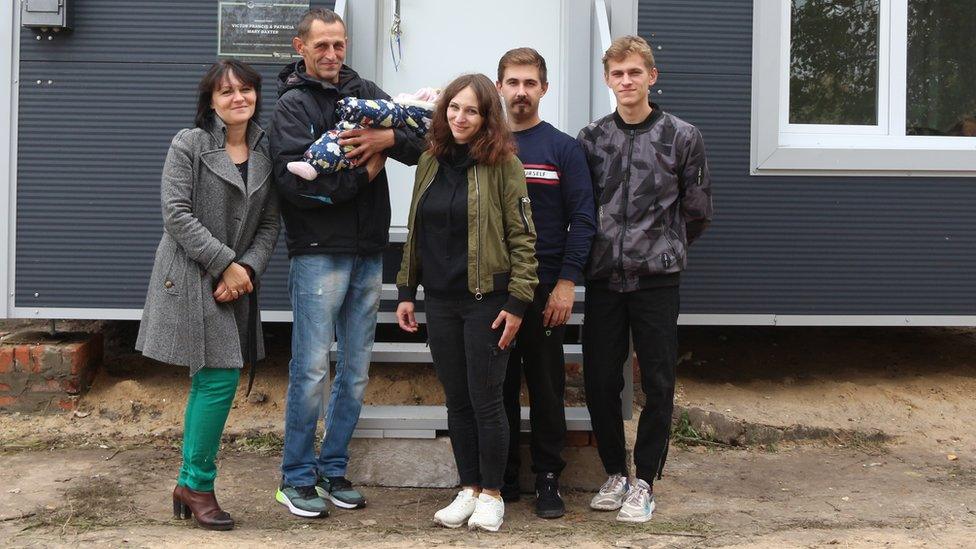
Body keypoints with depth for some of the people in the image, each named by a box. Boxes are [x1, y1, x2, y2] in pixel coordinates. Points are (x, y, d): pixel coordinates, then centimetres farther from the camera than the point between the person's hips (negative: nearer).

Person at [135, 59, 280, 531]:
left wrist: (248, 268, -9)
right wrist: (225, 265, -16)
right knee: (221, 377, -11)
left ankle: (188, 486, 20)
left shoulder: (264, 151, 10)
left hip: (237, 283, 6)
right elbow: (177, 214, -12)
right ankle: (197, 484, 4)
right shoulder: (189, 144, -5)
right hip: (191, 278, -6)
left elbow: (269, 223, 8)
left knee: (209, 383, 10)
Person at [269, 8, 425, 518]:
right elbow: (299, 183, -18)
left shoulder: (365, 92, 11)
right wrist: (365, 172, -11)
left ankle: (333, 469, 23)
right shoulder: (292, 105, -4)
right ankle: (296, 478, 9)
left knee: (355, 371, 11)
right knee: (312, 370, -4)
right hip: (318, 254, -6)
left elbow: (422, 143, 5)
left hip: (368, 254, 6)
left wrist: (389, 138, -15)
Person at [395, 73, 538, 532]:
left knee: (485, 400, 1)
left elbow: (522, 237, -9)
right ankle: (468, 489, 23)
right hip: (440, 301, 5)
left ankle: (491, 494, 15)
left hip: (486, 300, -5)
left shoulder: (503, 163, -8)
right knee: (456, 400, 11)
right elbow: (415, 233, 15)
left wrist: (517, 303, -13)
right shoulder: (430, 163, 9)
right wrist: (406, 292, 12)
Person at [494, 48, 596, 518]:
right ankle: (503, 477, 18)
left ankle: (547, 479, 13)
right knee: (498, 386, 8)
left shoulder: (564, 149, 2)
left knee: (546, 386, 4)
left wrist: (567, 282, -12)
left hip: (545, 289, -2)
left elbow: (582, 219, -3)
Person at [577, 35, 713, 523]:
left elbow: (697, 211, 6)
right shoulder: (591, 139, 6)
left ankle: (644, 481, 15)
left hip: (656, 279, -2)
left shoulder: (681, 137, 0)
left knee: (658, 385, 2)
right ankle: (615, 472, 23)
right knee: (599, 382, 6)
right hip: (603, 279, 2)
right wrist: (606, 248, 10)